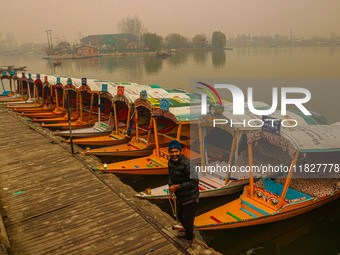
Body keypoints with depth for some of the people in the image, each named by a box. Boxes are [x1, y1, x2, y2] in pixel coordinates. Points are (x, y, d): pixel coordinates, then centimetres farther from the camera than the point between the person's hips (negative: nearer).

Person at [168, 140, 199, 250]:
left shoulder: (187, 163, -29)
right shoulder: (171, 162, -3)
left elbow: (194, 182, -28)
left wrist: (177, 186, -28)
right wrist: (171, 187, -4)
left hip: (190, 197, -8)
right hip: (181, 196, 8)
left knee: (187, 219, 8)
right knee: (181, 217, 25)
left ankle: (189, 239, 34)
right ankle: (188, 234, 51)